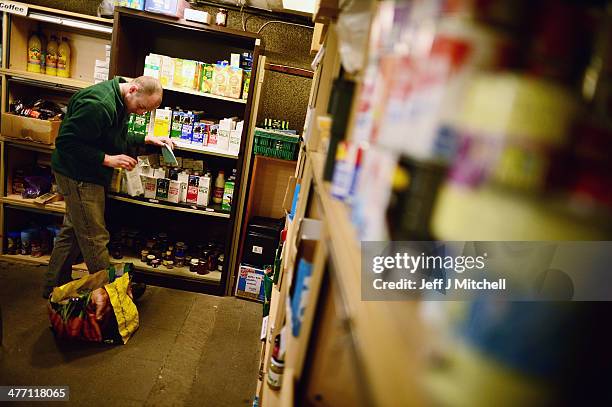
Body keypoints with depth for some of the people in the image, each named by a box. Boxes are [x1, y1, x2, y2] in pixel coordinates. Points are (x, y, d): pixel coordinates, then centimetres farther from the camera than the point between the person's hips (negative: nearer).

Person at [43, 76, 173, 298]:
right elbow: (66, 142, -26)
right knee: (95, 238, -2)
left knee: (72, 231, 19)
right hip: (78, 176, -10)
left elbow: (117, 138, 18)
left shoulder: (119, 102, 6)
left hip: (88, 175, 11)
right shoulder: (99, 104, -27)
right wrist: (107, 160, -26)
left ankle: (55, 286, 33)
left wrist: (147, 139, 4)